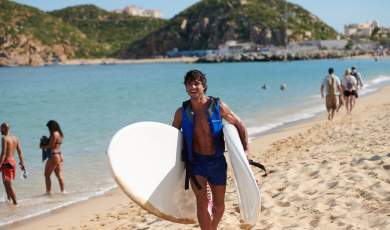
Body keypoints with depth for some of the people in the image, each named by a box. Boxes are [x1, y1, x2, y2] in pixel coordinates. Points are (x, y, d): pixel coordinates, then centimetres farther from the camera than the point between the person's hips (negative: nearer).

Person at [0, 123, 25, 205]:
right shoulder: (15, 138, 8)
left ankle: (15, 202, -6)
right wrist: (22, 163, 13)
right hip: (13, 161, 8)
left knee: (8, 184, -3)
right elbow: (20, 151, 8)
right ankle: (8, 199, 32)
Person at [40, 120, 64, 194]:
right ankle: (62, 190, 15)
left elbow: (50, 146, -17)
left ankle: (48, 191, -1)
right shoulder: (60, 134, 13)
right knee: (59, 175, 13)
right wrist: (45, 145, 8)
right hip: (60, 155, 10)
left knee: (47, 175, -1)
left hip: (54, 156, -9)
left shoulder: (54, 134, -15)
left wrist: (42, 146, -1)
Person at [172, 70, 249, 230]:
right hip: (195, 161, -1)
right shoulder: (182, 112, -3)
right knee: (202, 203, -12)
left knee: (219, 206, 11)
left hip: (217, 161, 1)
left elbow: (240, 125, 1)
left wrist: (245, 150, -6)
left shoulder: (218, 106, -7)